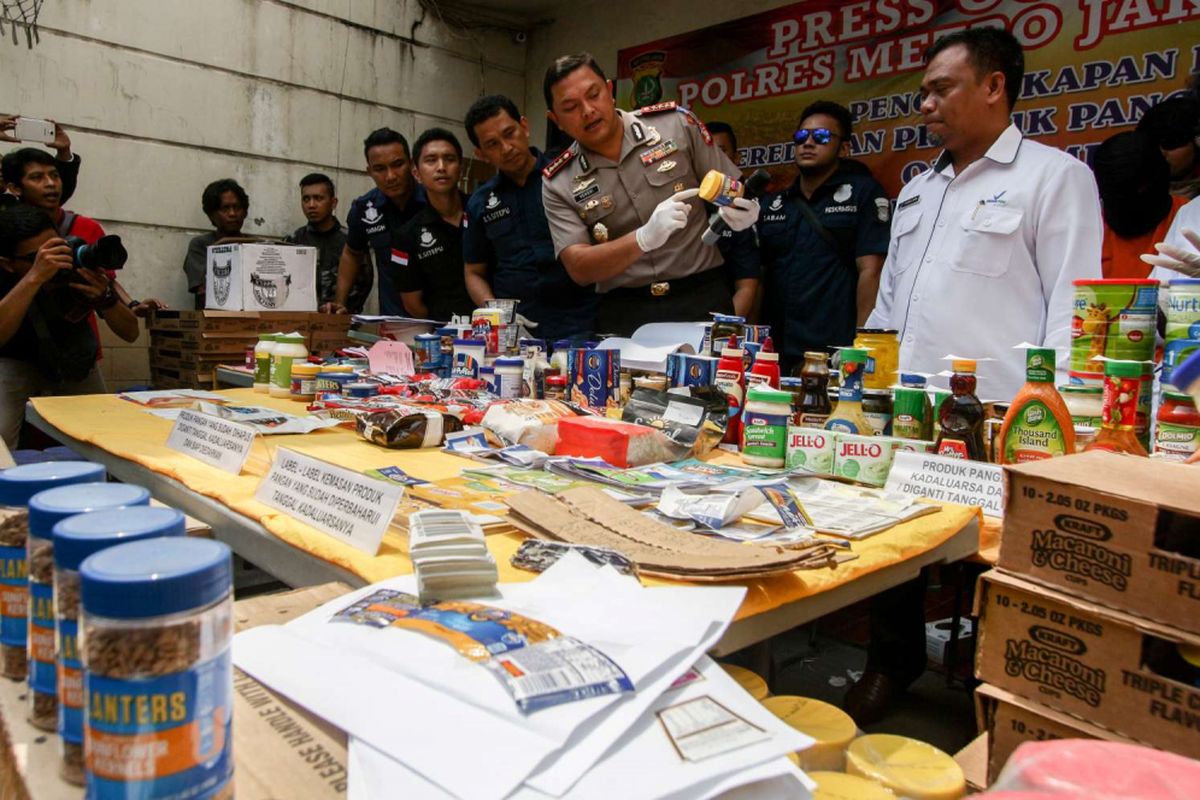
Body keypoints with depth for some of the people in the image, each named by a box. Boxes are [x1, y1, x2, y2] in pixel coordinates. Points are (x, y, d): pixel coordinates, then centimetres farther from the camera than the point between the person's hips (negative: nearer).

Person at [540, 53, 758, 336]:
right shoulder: (558, 184, 4)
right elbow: (579, 268, -7)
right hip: (624, 314, 1)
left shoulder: (677, 124, 3)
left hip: (701, 300, 0)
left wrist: (738, 212, -13)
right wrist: (644, 239, -22)